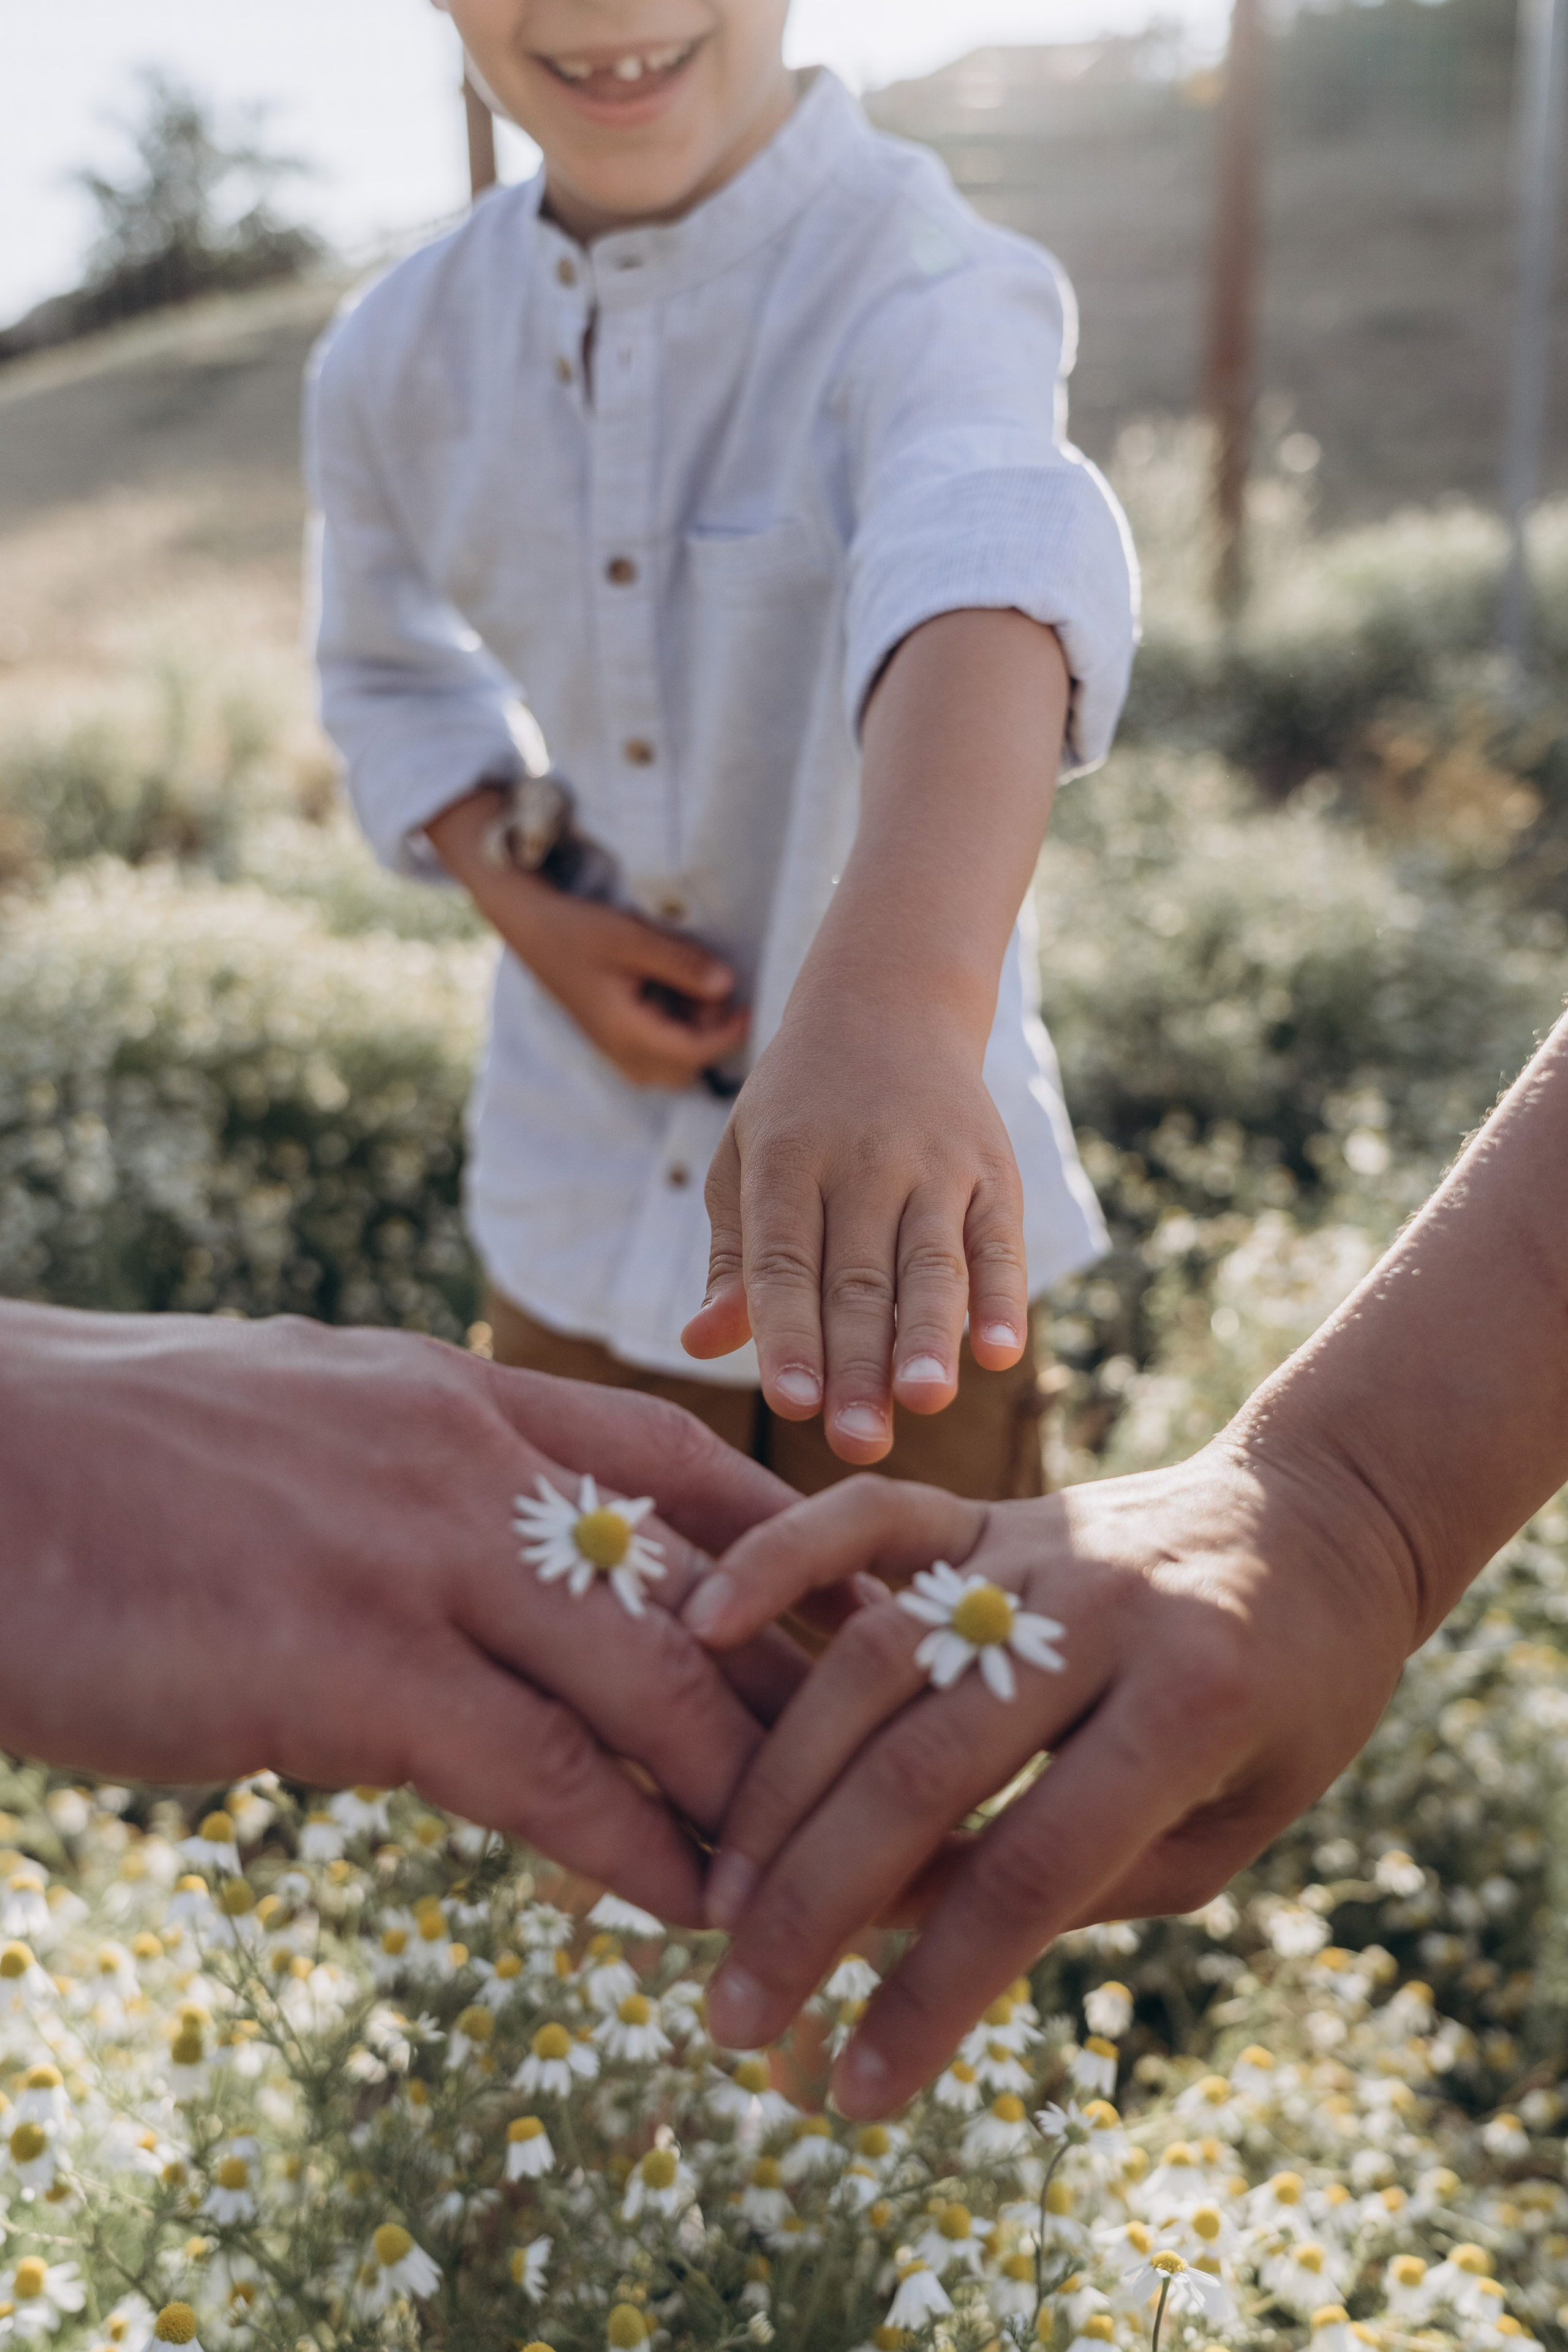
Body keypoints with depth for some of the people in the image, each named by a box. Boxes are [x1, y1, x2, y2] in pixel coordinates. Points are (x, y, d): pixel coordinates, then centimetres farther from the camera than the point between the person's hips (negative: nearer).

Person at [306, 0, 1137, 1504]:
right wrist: (519, 894, -7)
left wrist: (895, 998, -65)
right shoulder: (400, 362, -5)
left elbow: (991, 559, -45)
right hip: (571, 1227, 4)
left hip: (902, 1227, -4)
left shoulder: (918, 289, -22)